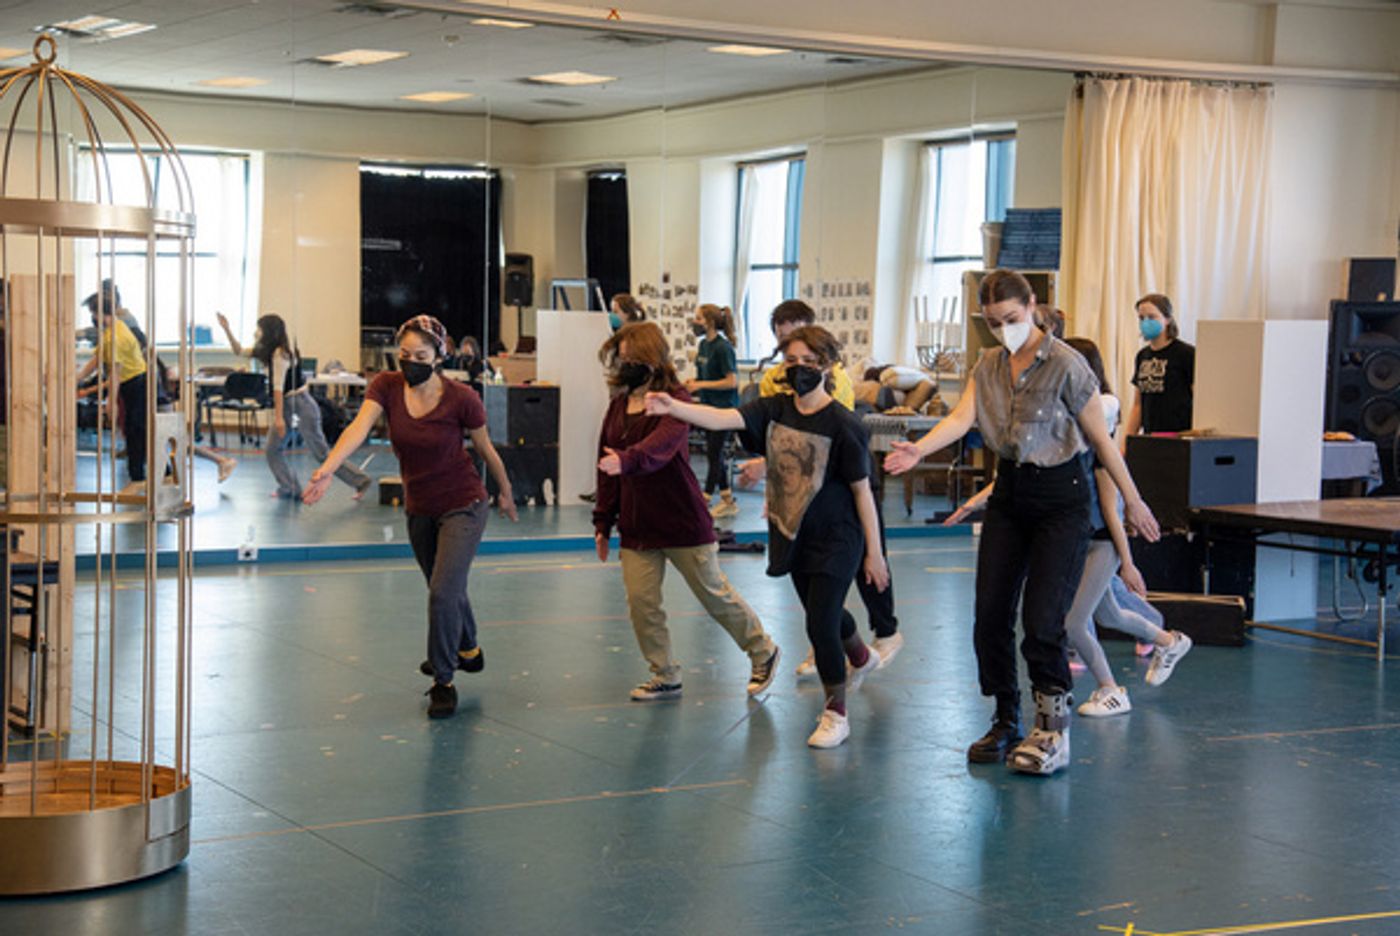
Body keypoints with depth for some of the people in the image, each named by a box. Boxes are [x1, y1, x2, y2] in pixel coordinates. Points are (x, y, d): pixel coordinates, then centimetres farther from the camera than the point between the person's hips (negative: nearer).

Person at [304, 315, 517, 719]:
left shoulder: (461, 399, -19)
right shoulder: (387, 387, -12)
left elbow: (485, 448, -5)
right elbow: (359, 427, -28)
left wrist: (506, 493, 8)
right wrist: (327, 468, -45)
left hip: (463, 507, -5)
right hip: (419, 510, 5)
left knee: (443, 592, -15)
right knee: (445, 590, 22)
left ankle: (443, 682, 2)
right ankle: (468, 651, 49)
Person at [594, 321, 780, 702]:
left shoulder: (674, 400, -13)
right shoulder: (618, 405, 8)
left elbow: (661, 445, -33)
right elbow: (606, 467, 12)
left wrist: (627, 460, -52)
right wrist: (603, 523, 11)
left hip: (682, 522, -6)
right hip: (636, 525, 6)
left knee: (715, 593, 6)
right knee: (640, 601, 0)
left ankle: (763, 652, 27)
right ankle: (665, 677, 16)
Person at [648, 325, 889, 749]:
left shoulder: (842, 424, -18)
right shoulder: (774, 408, -5)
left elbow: (862, 491, -13)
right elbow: (723, 419, -21)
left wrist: (874, 553, -9)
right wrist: (673, 407, -39)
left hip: (835, 539, -6)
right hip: (794, 535, 6)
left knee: (820, 624, -8)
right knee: (822, 613, 24)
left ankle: (836, 713, 11)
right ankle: (861, 657, 56)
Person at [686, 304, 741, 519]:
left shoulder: (723, 348, -17)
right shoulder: (704, 344, 10)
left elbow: (732, 381, -18)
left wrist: (700, 385, -20)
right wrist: (693, 381, 1)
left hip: (724, 408, -9)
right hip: (709, 406, 9)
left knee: (714, 454, -5)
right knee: (714, 453, 12)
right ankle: (728, 501, 20)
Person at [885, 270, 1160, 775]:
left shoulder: (1064, 364, -12)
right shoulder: (989, 366, 6)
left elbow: (1100, 438, -8)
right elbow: (963, 416, -10)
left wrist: (1132, 501, -3)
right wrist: (919, 448, -28)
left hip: (1060, 497, -6)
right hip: (1009, 494, 6)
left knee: (1041, 619, -13)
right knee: (990, 615, 5)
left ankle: (1053, 730, -1)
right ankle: (1007, 724, 20)